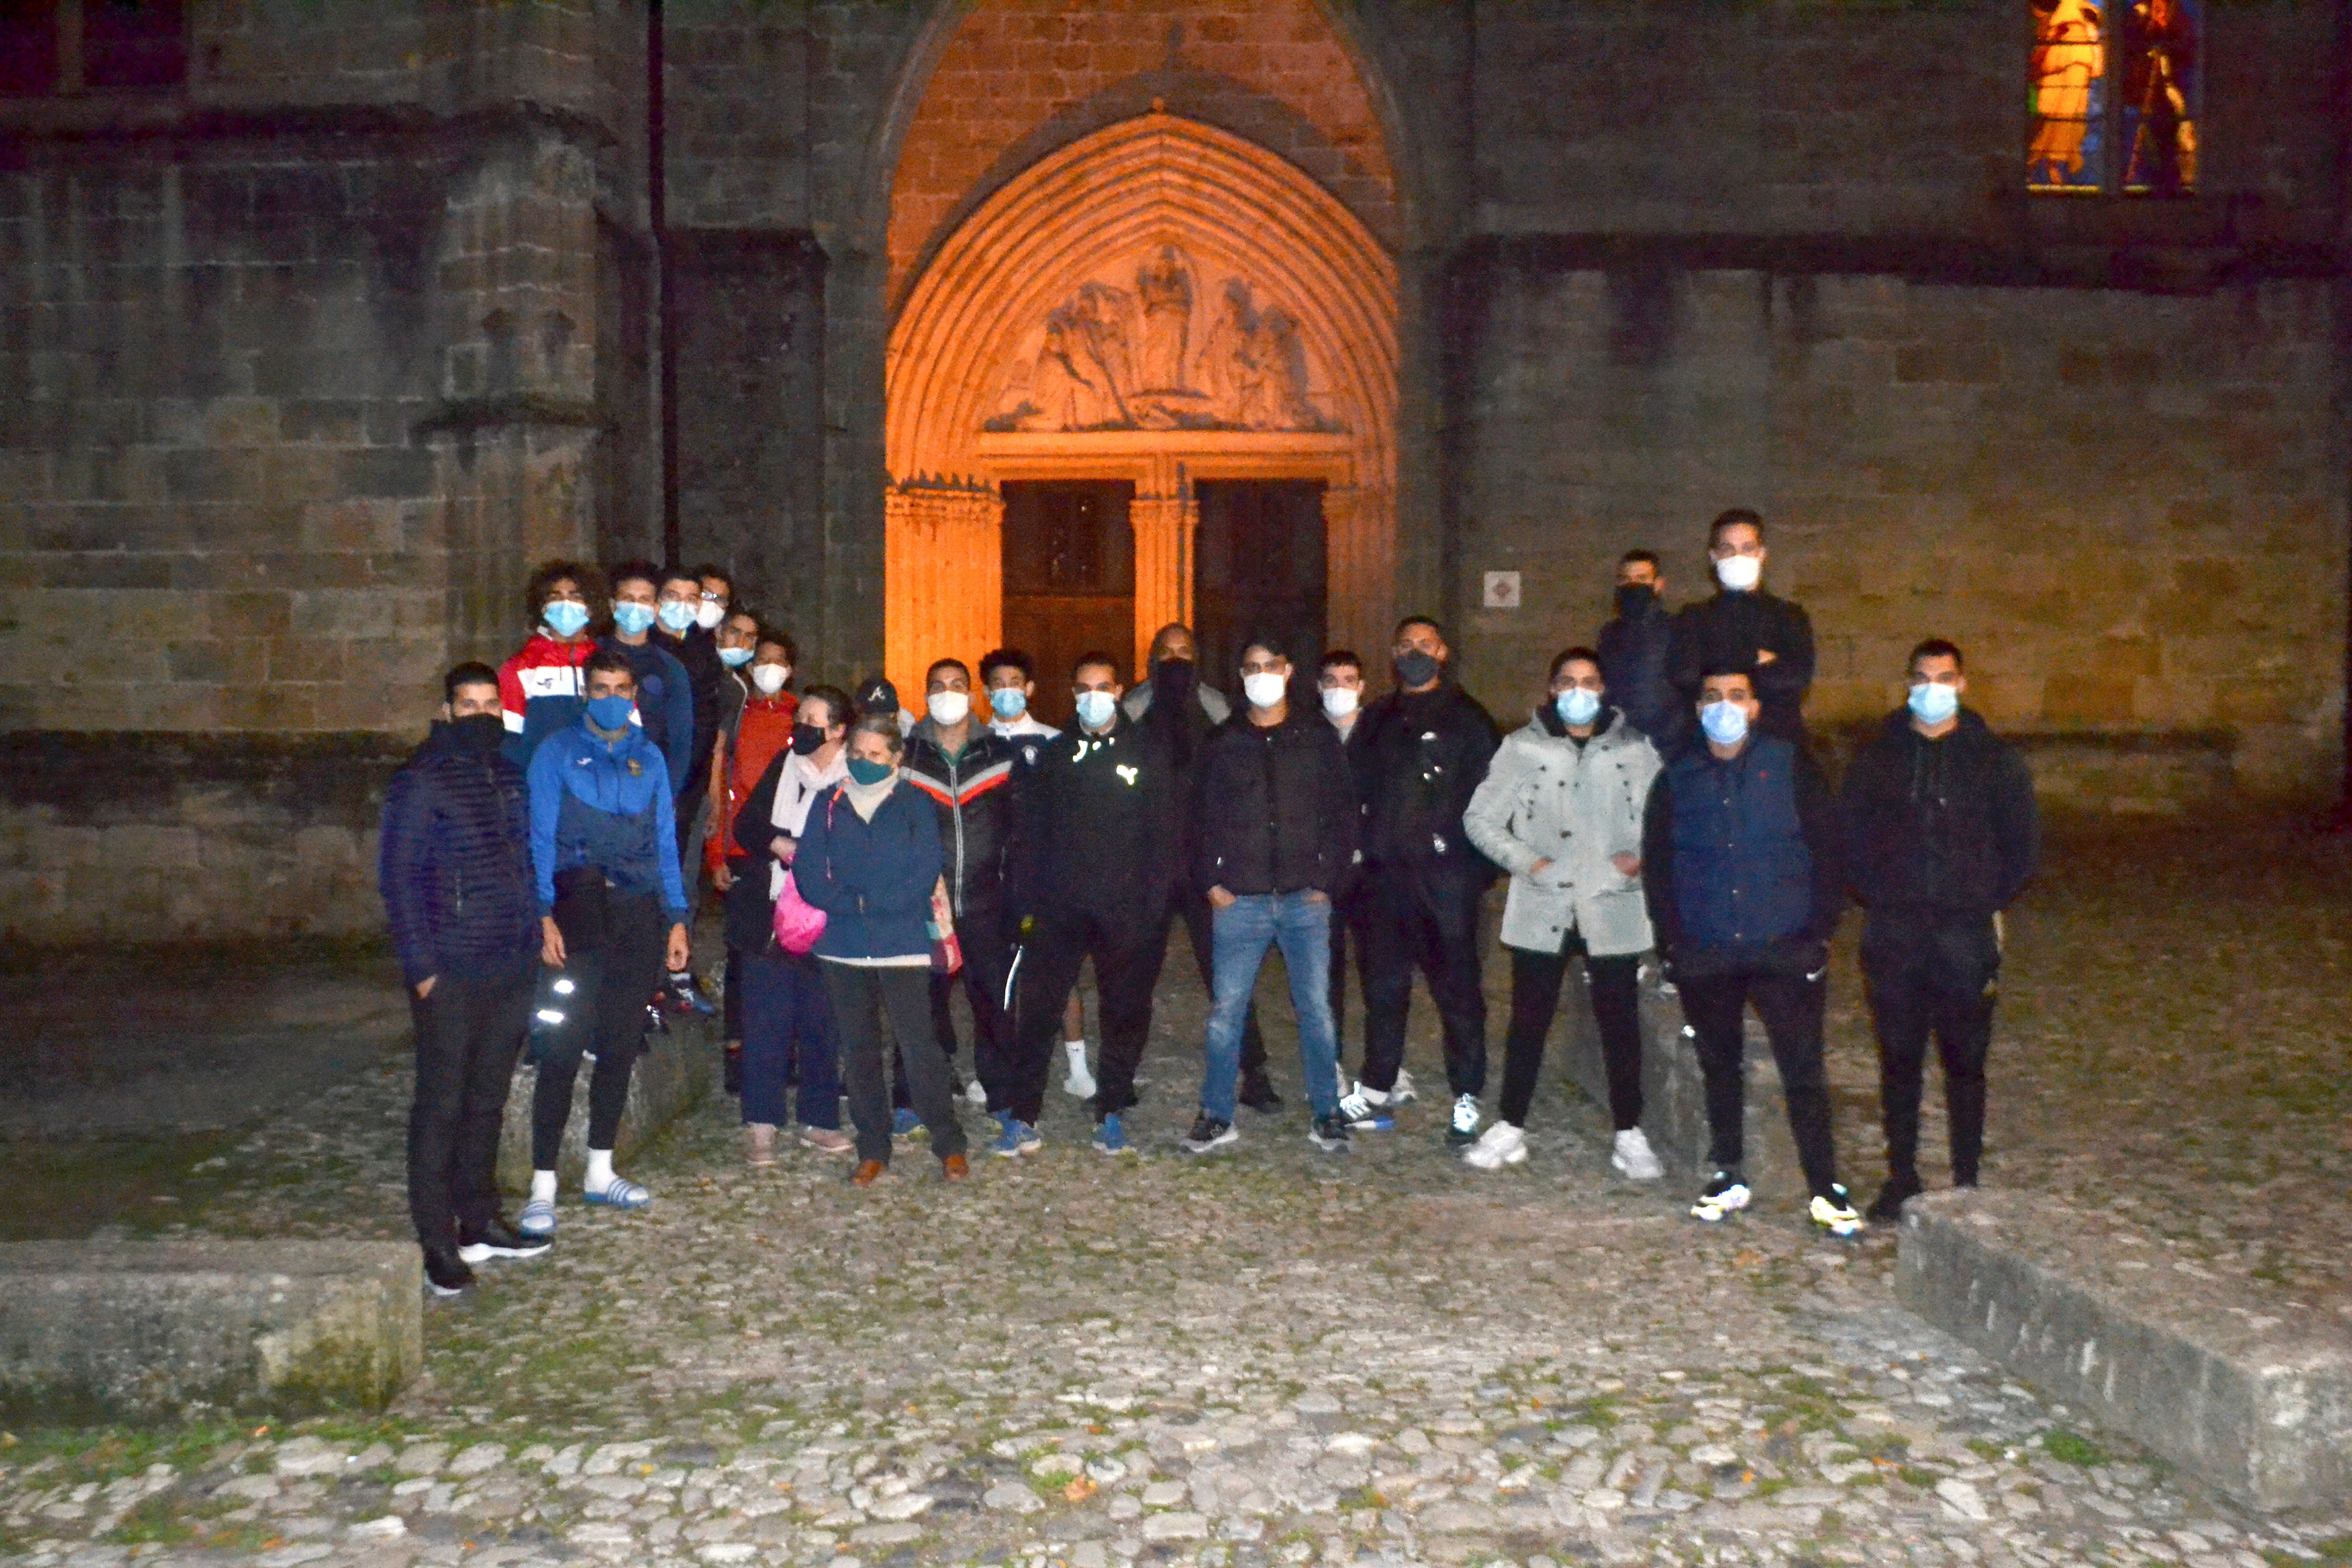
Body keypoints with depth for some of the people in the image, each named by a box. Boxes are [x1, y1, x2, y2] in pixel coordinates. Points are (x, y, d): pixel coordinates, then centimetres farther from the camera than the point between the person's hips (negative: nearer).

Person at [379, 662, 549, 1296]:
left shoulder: (510, 775, 12)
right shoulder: (421, 780, -7)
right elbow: (399, 876, -9)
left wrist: (532, 940, 12)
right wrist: (420, 966, -13)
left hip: (511, 970, 6)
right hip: (450, 975, -6)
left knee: (488, 1100, 14)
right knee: (442, 1105, 0)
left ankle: (480, 1222, 25)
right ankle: (438, 1243, 7)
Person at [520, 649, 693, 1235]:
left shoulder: (650, 757, 13)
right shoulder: (559, 751, 2)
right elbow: (541, 839, -3)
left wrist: (676, 918, 8)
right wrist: (545, 916, -13)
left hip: (640, 912, 4)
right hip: (580, 909, -4)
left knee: (622, 1045, 9)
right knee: (565, 1047, -8)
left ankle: (600, 1171, 21)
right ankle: (543, 1187, -3)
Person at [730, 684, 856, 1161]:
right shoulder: (783, 766, 9)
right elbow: (746, 825, 9)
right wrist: (777, 844, -8)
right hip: (769, 913, 3)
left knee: (822, 1023, 6)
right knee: (766, 1021, 3)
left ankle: (819, 1120, 19)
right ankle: (760, 1124, 10)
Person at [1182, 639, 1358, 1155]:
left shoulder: (1317, 736, 7)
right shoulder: (1223, 744, 9)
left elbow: (1342, 811, 5)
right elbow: (1204, 817, 9)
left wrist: (1330, 879, -3)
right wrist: (1210, 881, -1)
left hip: (1305, 899, 0)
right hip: (1240, 900, 1)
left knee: (1316, 1007, 1)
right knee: (1226, 1009, 1)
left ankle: (1326, 1115, 13)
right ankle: (1218, 1116, 12)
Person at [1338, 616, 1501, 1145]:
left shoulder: (1467, 716, 2)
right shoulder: (1379, 719, 16)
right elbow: (1360, 789, 17)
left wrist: (1478, 865, -12)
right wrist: (1364, 851, 6)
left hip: (1446, 874, -4)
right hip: (1387, 874, 5)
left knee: (1457, 988, 0)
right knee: (1383, 986, 11)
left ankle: (1467, 1099, 9)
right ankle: (1376, 1091, 22)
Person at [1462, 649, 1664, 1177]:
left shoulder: (1635, 749, 5)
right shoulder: (1523, 748, 3)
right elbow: (1480, 818, 3)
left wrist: (1641, 857, -9)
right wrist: (1527, 861, -9)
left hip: (1614, 910, 0)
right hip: (1541, 910, 0)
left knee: (1620, 1024, 8)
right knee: (1528, 1022, 9)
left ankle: (1629, 1136, 21)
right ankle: (1509, 1129, 21)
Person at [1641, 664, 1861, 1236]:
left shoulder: (1791, 766, 2)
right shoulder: (1678, 778, 7)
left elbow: (1828, 852, 1)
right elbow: (1657, 866, 9)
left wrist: (1819, 932, -6)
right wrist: (1673, 943, 1)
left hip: (1785, 952, -2)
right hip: (1706, 957, 2)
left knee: (1804, 1070, -3)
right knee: (1719, 1069, 12)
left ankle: (1826, 1188, 5)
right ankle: (1728, 1177, 25)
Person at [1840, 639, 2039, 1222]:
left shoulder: (1994, 758, 4)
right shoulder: (1878, 756, 7)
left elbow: (2022, 842, 8)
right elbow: (1852, 833, 12)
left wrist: (1988, 901, 0)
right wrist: (1875, 893, 2)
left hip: (1966, 933, -1)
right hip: (1893, 932, 1)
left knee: (1965, 1061, 4)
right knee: (1899, 1059, 7)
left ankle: (1966, 1180, 15)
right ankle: (1901, 1178, 16)